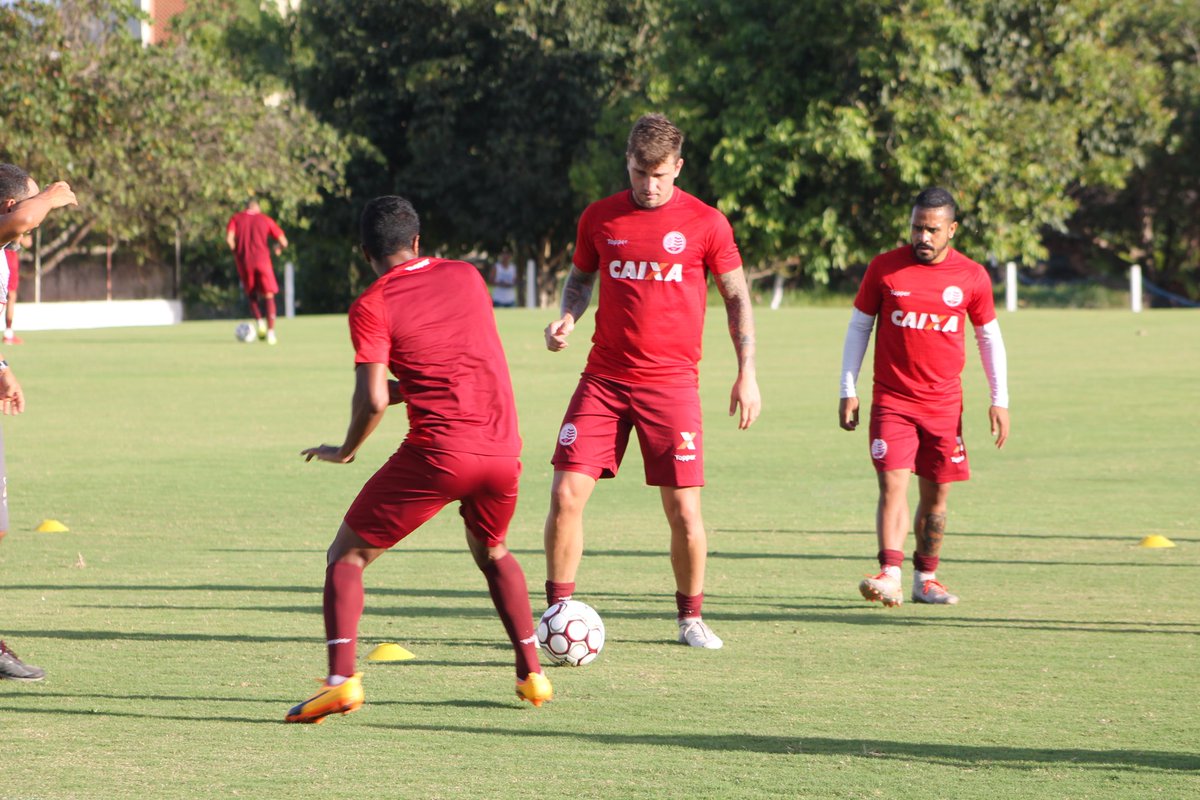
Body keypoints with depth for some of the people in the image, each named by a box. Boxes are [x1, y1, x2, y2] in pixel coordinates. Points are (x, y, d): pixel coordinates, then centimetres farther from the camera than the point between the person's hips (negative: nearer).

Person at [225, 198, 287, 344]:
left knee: (252, 295, 19)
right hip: (262, 260, -1)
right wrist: (279, 248, 27)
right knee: (269, 296, 5)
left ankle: (259, 321, -5)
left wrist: (236, 251, 8)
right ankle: (271, 331, -8)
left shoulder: (236, 218, 9)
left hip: (244, 262, 1)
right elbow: (283, 241, 5)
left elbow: (229, 238, -9)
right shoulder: (265, 220, 9)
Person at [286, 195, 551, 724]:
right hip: (503, 450, 5)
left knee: (348, 555, 7)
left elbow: (374, 401, -10)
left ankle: (341, 679, -11)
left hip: (438, 452, -5)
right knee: (492, 552, 32)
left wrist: (346, 450, 7)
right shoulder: (466, 277, 13)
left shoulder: (372, 306, -2)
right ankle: (532, 674, 26)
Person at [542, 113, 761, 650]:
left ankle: (690, 617, 17)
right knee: (566, 494, -8)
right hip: (603, 378, 2)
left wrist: (747, 374, 1)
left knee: (684, 510, -3)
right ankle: (558, 612, 4)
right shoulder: (599, 218, 5)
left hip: (672, 382, -2)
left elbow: (736, 298, 6)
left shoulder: (705, 223, -1)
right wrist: (568, 318, -1)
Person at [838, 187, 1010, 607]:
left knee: (936, 493, 6)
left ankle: (925, 579, 18)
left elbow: (989, 337, 11)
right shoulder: (885, 268, -1)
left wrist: (1000, 400, 6)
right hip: (892, 400, -2)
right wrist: (848, 390, 2)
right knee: (893, 485, -14)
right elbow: (858, 326, 7)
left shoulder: (972, 277, 2)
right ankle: (890, 575, -22)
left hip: (944, 404, 2)